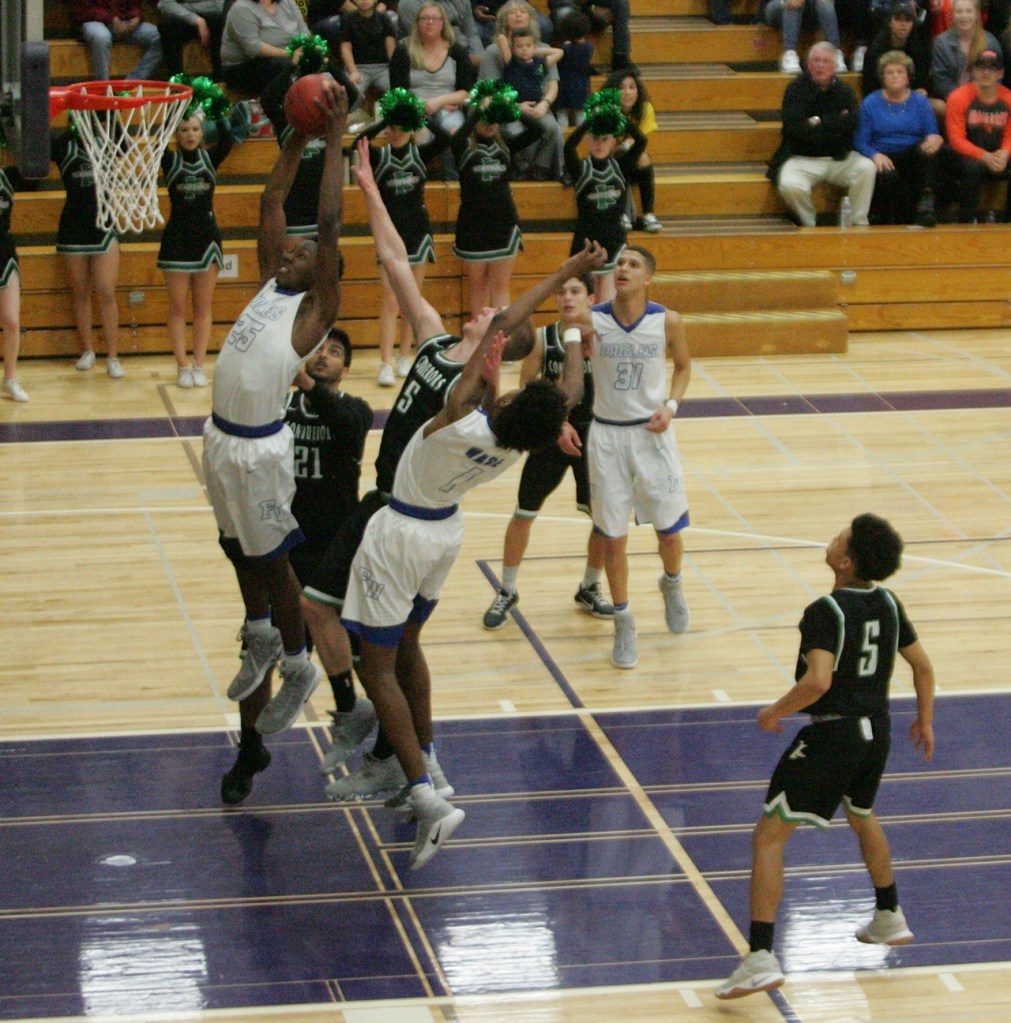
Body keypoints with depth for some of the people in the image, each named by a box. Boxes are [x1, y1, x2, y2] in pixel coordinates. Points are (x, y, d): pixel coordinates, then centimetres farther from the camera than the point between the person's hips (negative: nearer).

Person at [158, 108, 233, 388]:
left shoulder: (210, 158, 2)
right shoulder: (170, 160, -3)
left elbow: (226, 140, -15)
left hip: (207, 238, 1)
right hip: (176, 239, -1)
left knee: (203, 308, 6)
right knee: (178, 307, 2)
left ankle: (199, 365, 10)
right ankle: (182, 366, 8)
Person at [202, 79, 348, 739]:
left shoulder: (316, 309, -9)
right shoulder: (271, 285, 9)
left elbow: (330, 225, -16)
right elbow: (273, 202, 11)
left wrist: (335, 138, -15)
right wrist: (299, 137, 6)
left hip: (260, 448, -7)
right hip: (222, 437, 7)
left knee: (270, 558, 3)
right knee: (238, 548, 21)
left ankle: (299, 669, 16)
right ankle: (262, 639, 40)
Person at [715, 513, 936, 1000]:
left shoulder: (825, 612, -19)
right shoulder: (889, 604, 3)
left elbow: (818, 681, -31)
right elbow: (923, 667, 12)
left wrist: (774, 713, -15)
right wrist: (924, 720, 28)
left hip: (831, 735, -8)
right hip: (877, 730, 8)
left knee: (769, 837, -5)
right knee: (863, 818, 35)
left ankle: (760, 959, -14)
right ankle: (889, 919, 51)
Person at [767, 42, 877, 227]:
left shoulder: (843, 91, 7)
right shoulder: (795, 90, -4)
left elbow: (853, 121, -12)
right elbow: (797, 129, -18)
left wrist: (819, 122, -14)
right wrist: (836, 124, -10)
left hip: (839, 158, 3)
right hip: (802, 159, -3)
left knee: (867, 168, -24)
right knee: (790, 185, -33)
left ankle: (859, 224, -13)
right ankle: (809, 225, -5)